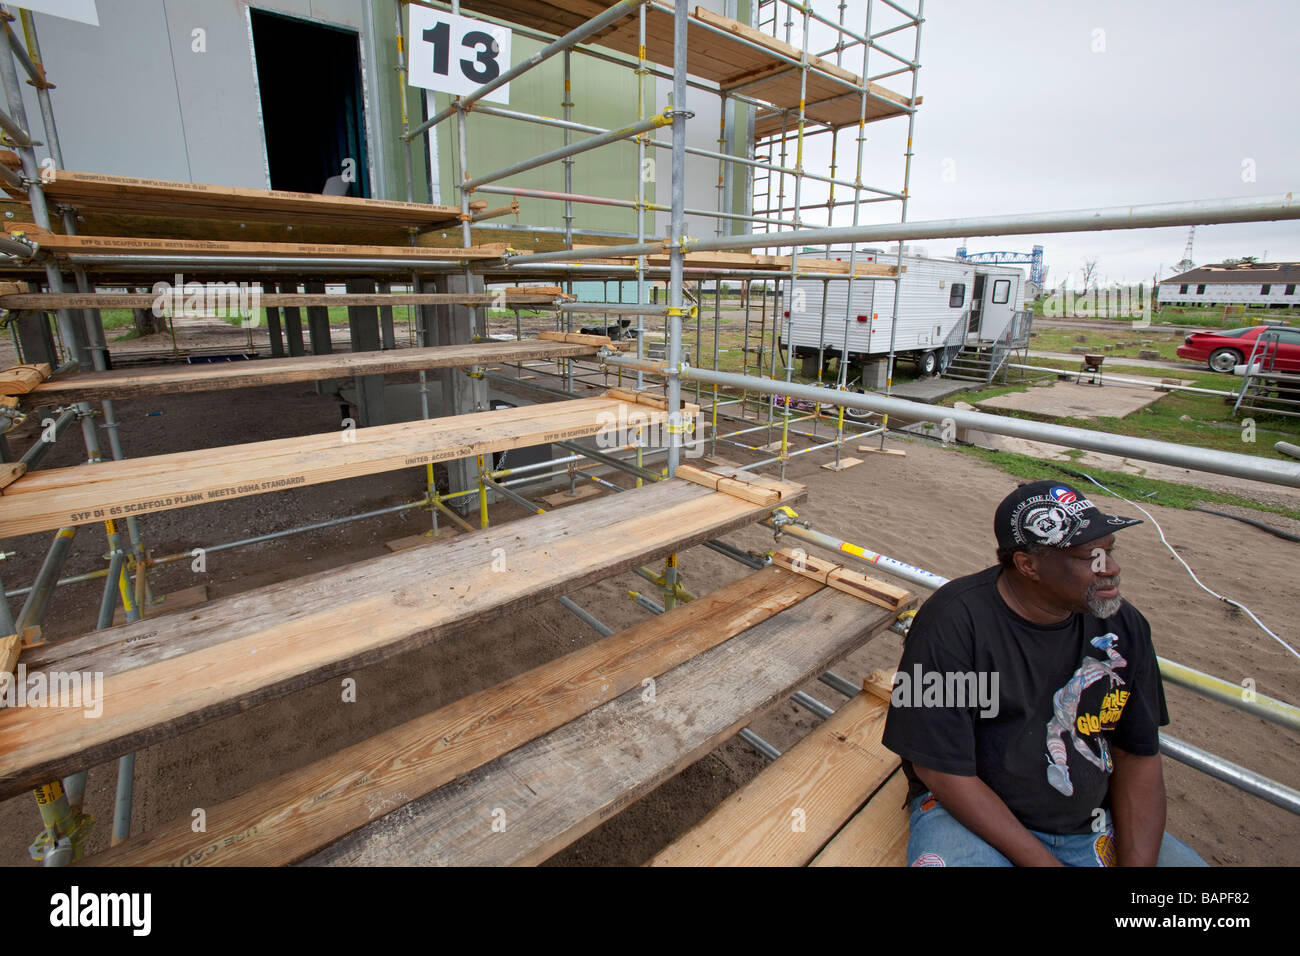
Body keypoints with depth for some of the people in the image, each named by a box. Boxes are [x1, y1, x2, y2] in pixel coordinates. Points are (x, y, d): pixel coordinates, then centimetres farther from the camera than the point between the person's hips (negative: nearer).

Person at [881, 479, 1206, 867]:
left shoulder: (1123, 625, -2)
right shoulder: (953, 621, -21)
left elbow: (1139, 755, 4)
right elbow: (943, 771, -18)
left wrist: (1135, 861, -8)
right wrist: (1043, 861, -19)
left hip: (1093, 825, 6)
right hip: (969, 814, -5)